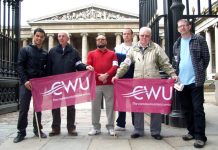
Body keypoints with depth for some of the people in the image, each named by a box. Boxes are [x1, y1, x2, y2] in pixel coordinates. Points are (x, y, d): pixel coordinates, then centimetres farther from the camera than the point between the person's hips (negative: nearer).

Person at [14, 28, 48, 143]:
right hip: (26, 83, -3)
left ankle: (38, 129, 19)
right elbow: (19, 66, -5)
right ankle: (21, 132, 8)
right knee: (23, 108, -2)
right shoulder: (25, 50, 3)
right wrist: (25, 80, -15)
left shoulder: (45, 53, 13)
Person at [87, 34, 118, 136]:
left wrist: (106, 75, -15)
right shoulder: (91, 54, 14)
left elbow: (115, 67, 1)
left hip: (109, 84, 0)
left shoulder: (112, 54, 14)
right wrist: (98, 76, -11)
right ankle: (96, 127, 13)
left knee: (110, 106, 1)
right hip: (95, 84, 1)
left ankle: (110, 127, 11)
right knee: (95, 106, 3)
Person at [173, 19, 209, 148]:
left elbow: (206, 57, -1)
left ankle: (200, 136, 3)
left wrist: (200, 73, -1)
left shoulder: (199, 39, -1)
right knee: (186, 108, 12)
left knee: (198, 109, -3)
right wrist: (176, 74, 8)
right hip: (182, 81, 5)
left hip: (195, 80, -5)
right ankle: (192, 132, 25)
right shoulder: (177, 44, 13)